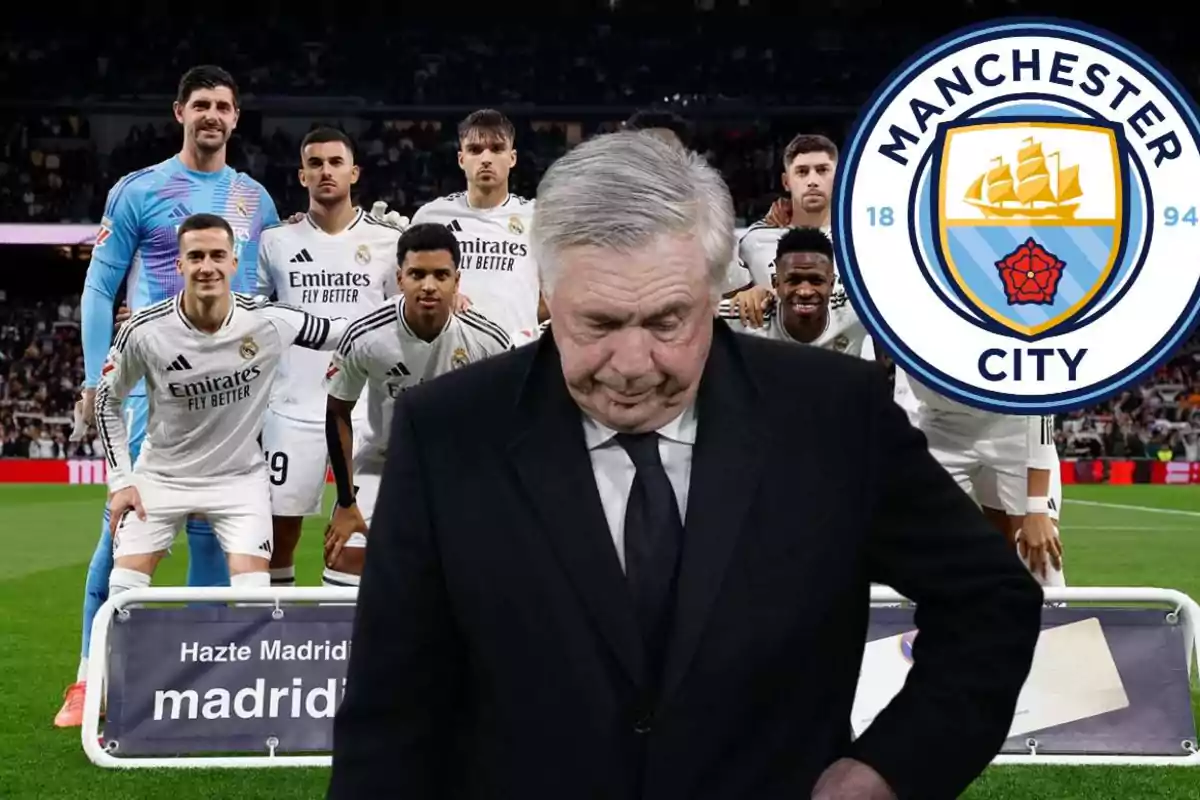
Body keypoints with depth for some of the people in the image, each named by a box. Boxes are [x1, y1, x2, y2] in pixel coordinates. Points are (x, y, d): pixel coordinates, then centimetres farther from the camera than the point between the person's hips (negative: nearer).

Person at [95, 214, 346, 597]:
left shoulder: (269, 322, -19)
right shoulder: (144, 331, -19)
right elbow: (108, 400, -2)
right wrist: (120, 480, -5)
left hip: (240, 477, 0)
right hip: (160, 476, 0)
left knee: (254, 594, -12)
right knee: (123, 590, -6)